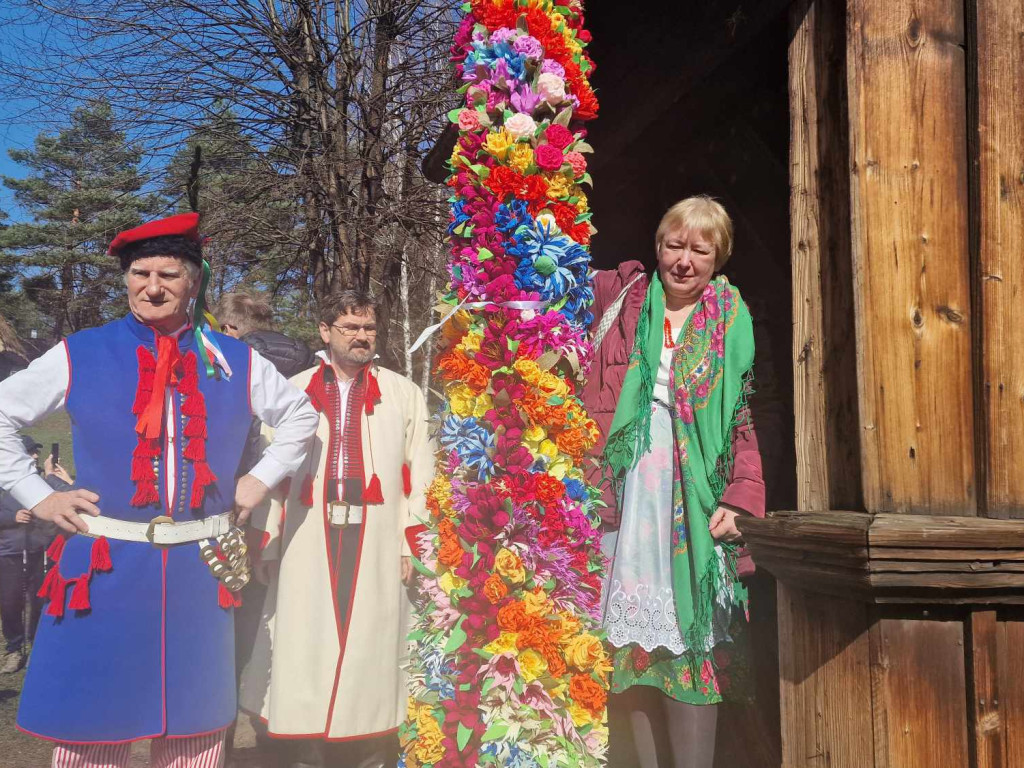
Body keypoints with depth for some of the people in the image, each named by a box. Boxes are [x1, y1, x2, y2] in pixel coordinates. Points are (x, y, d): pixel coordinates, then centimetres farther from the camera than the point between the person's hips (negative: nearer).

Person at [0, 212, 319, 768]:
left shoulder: (235, 362, 5)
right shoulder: (80, 355, -1)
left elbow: (299, 415, 19)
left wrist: (262, 478, 9)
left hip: (199, 571, 2)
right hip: (105, 569, -1)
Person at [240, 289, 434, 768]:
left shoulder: (403, 394, 7)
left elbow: (419, 475, 3)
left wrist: (411, 544, -3)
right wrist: (269, 545, 4)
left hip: (376, 544, -1)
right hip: (307, 543, 1)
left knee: (369, 648, 5)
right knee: (305, 648, 5)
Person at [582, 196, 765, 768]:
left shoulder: (730, 320, 8)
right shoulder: (621, 299, 11)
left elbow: (744, 420, 3)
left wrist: (739, 499, -7)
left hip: (695, 497, -1)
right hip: (628, 487, 1)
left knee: (691, 639, -3)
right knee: (633, 640, 4)